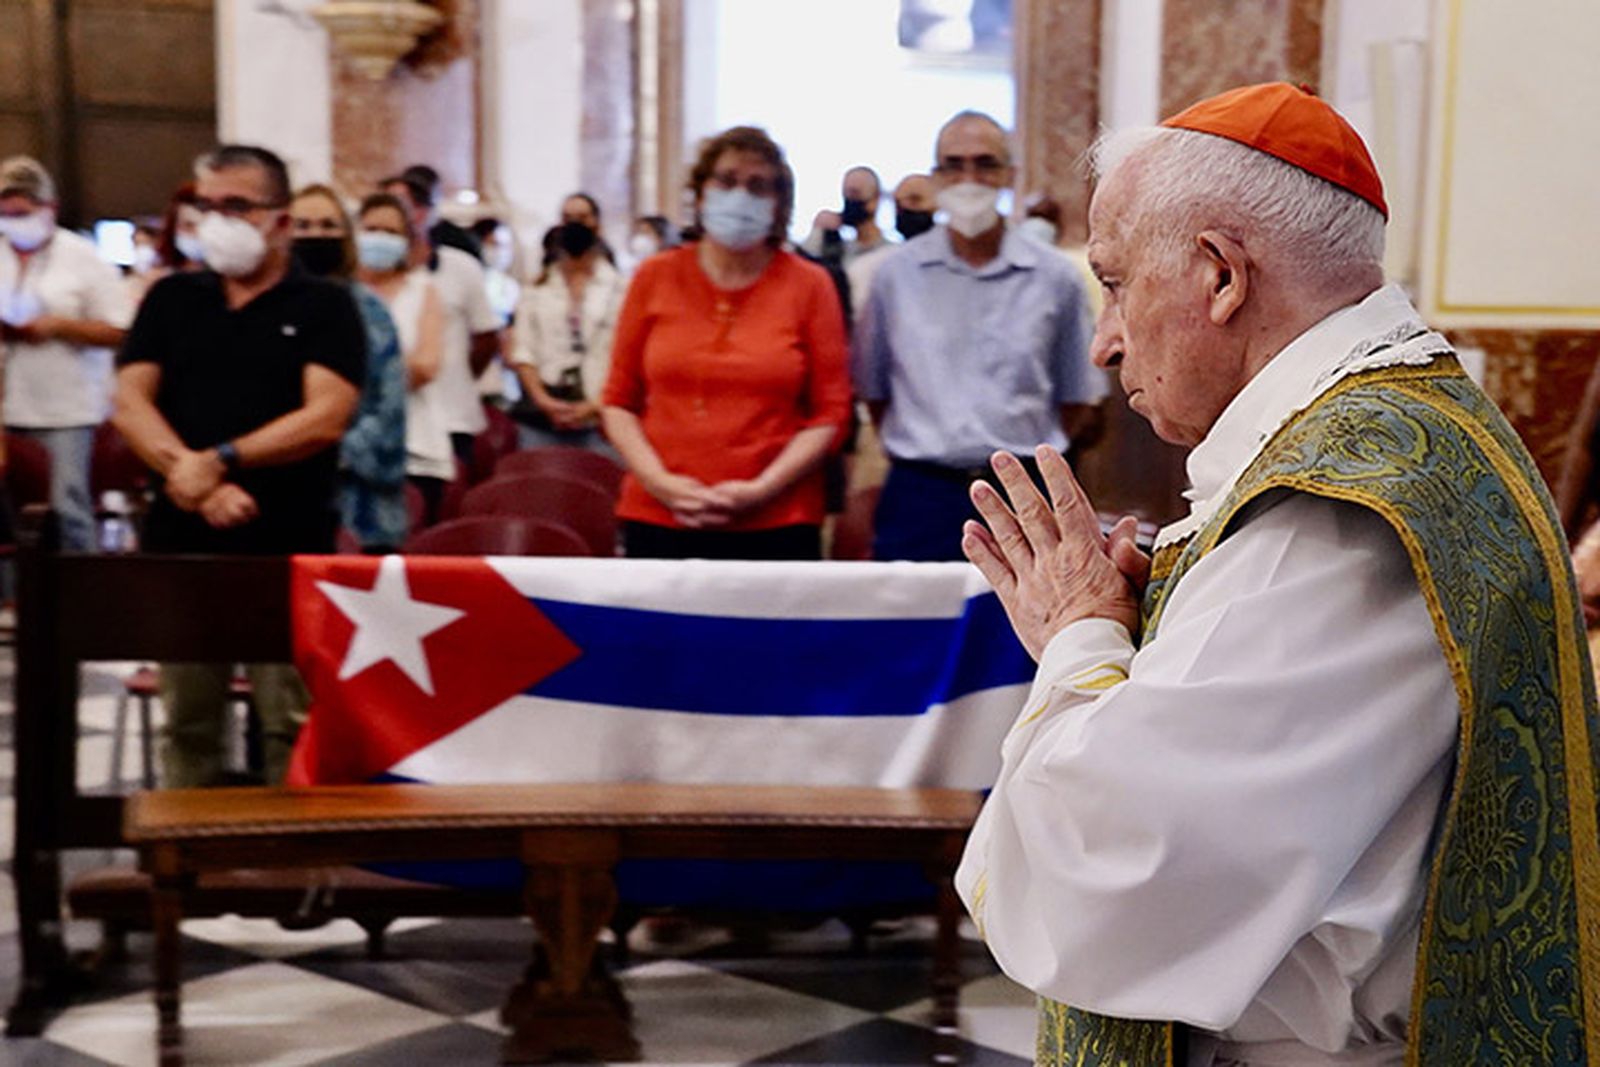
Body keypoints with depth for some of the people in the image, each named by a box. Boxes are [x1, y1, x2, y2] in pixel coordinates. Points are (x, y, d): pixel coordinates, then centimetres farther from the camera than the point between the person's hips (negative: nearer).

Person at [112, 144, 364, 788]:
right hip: (180, 542, 4)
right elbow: (130, 402, 5)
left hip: (289, 548, -3)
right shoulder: (171, 300, 15)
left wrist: (219, 460, -14)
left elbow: (326, 417, -8)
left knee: (295, 729, -5)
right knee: (187, 724, 8)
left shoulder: (324, 307, 4)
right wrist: (192, 478, -11)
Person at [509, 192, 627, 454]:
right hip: (541, 422, 2)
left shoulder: (619, 287, 5)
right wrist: (542, 400, -7)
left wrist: (596, 405, -12)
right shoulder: (538, 287, 13)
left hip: (597, 422, -2)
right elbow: (522, 351, 7)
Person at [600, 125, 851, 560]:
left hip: (774, 526, -1)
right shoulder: (655, 277, 7)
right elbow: (618, 401, 9)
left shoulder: (809, 285, 4)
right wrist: (660, 483, -6)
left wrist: (760, 490, -10)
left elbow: (830, 414, 1)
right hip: (658, 522, 1)